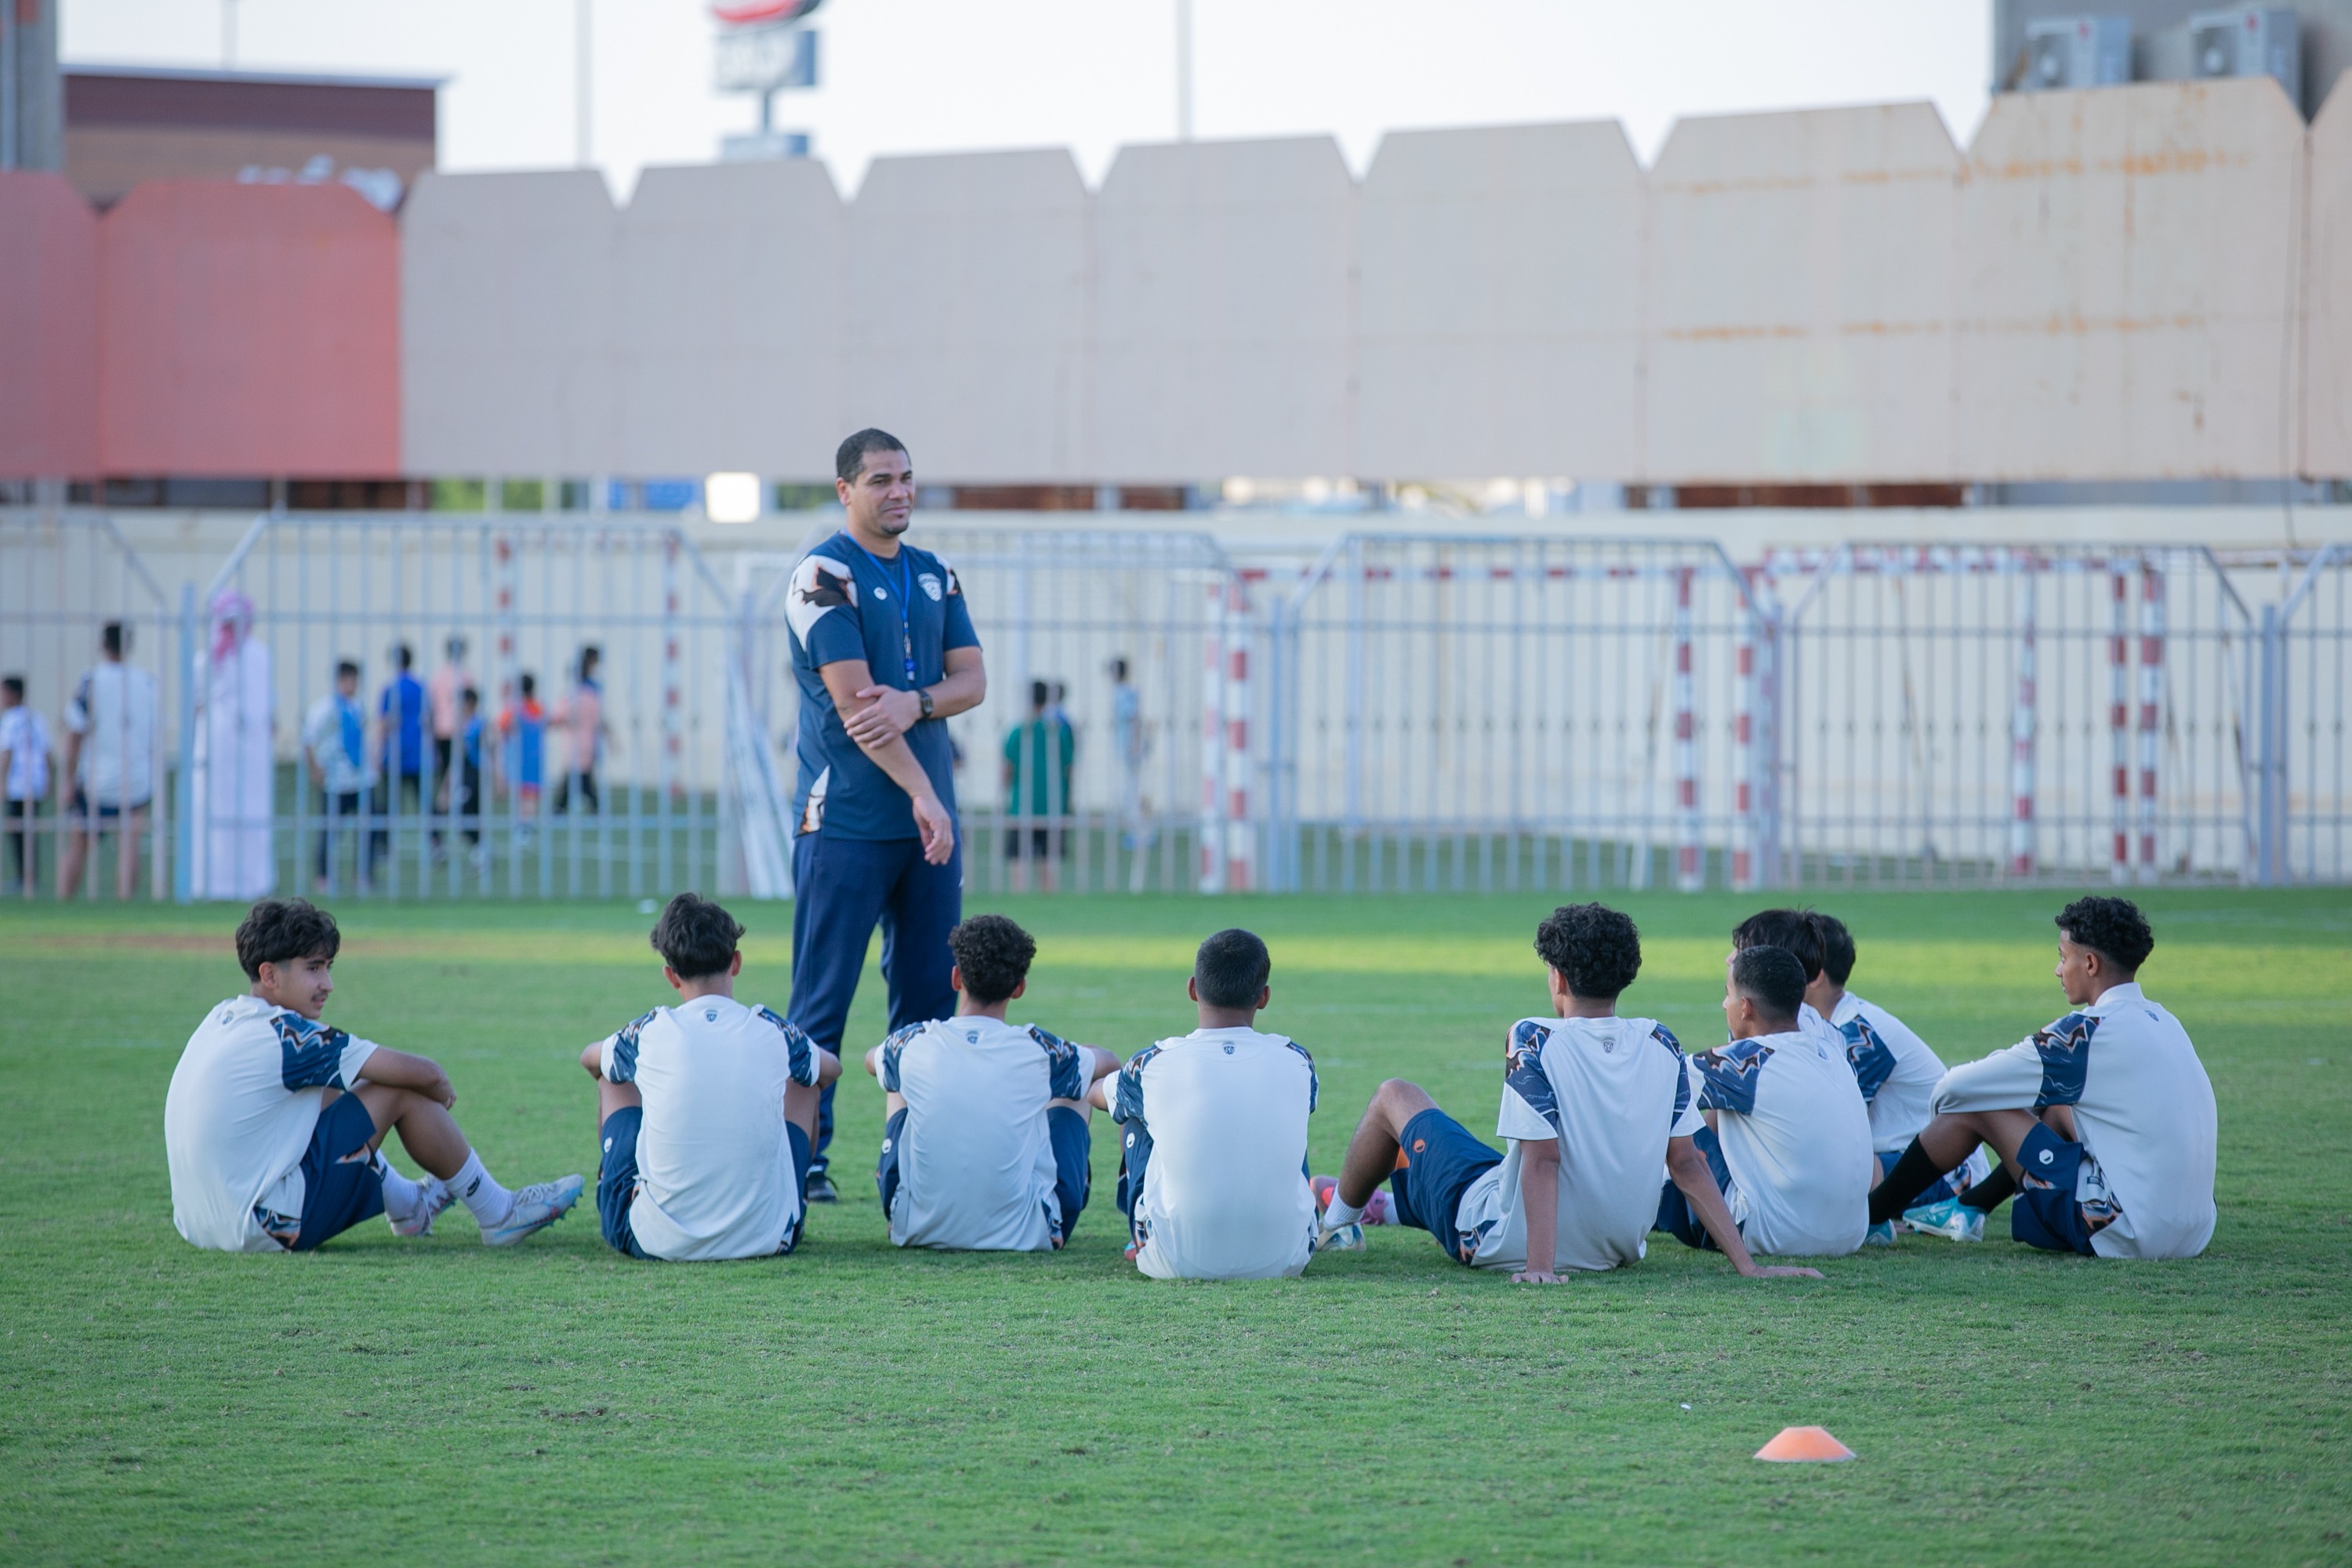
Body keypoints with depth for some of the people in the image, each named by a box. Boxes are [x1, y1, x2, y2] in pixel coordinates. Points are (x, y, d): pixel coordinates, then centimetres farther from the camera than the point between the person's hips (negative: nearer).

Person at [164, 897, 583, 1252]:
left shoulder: (224, 1019, 9)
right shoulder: (281, 1035, -17)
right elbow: (419, 1073, -13)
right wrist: (442, 1090, 10)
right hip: (267, 1229, -9)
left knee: (331, 1090, 26)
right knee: (402, 1094, -3)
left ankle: (407, 1203, 41)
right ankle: (499, 1214, 13)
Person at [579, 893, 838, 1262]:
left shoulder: (651, 1033, -5)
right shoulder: (772, 1032, -3)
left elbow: (590, 1058, 22)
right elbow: (831, 1067, 23)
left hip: (654, 1241, -1)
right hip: (765, 1240, 1)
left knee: (614, 1079, 23)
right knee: (801, 1081, 24)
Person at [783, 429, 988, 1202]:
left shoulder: (936, 577, 15)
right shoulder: (824, 576, -7)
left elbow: (971, 680, 8)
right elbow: (852, 701, -14)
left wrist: (915, 703, -14)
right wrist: (920, 794, -16)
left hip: (928, 817, 7)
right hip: (846, 819, -7)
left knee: (930, 993, 6)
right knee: (823, 998, -5)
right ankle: (803, 1158, -1)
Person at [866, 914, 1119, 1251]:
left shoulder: (913, 1044, -5)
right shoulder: (1038, 1050, -8)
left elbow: (871, 1059, 24)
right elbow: (1108, 1063, 18)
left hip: (920, 1232, 1)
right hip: (1024, 1234, -1)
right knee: (1075, 1090, 22)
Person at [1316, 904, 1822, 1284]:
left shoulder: (1534, 1040, -21)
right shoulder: (1661, 1045, -7)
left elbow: (1542, 1159, -25)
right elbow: (1689, 1164, -8)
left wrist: (1539, 1266, -27)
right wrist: (1748, 1266, -6)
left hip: (1505, 1243, -5)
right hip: (1618, 1246, 5)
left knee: (1396, 1097, 18)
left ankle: (1335, 1219, 43)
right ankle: (1390, 1204, 61)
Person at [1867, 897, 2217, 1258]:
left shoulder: (2093, 1031, -13)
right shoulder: (2163, 1022, 10)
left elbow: (1956, 1089, -9)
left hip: (2125, 1235, -8)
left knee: (1976, 1110, 2)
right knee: (2057, 1108, 27)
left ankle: (1867, 1215, 15)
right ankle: (1969, 1207, 42)